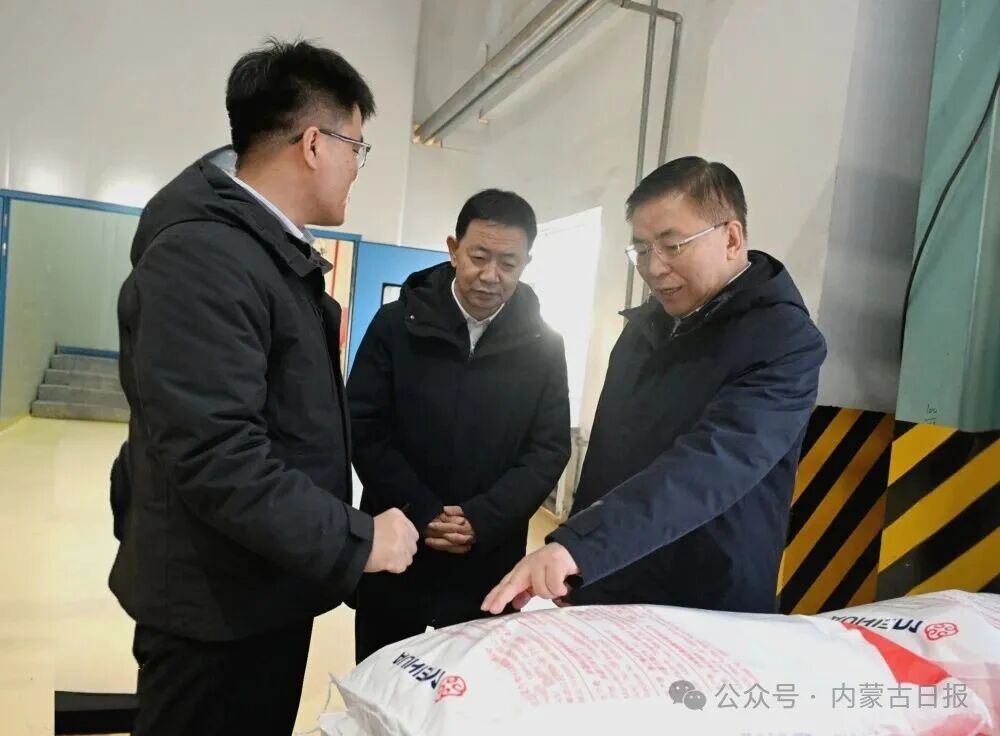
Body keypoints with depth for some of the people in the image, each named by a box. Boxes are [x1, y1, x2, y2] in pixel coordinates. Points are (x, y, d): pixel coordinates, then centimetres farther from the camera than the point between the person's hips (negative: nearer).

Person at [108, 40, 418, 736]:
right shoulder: (202, 254, -22)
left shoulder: (275, 253, 10)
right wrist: (356, 540, -21)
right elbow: (215, 456, -29)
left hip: (268, 589, 9)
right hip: (217, 606, -9)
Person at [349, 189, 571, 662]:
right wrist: (422, 512, -16)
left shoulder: (543, 345, -1)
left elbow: (550, 449, -3)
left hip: (492, 561, 1)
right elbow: (363, 429, -6)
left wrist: (483, 520, -15)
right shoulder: (397, 324, -2)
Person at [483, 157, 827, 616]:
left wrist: (575, 545, -43)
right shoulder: (643, 325, 4)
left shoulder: (784, 340, -18)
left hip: (707, 621, -6)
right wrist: (568, 563, 13)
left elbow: (710, 463, -34)